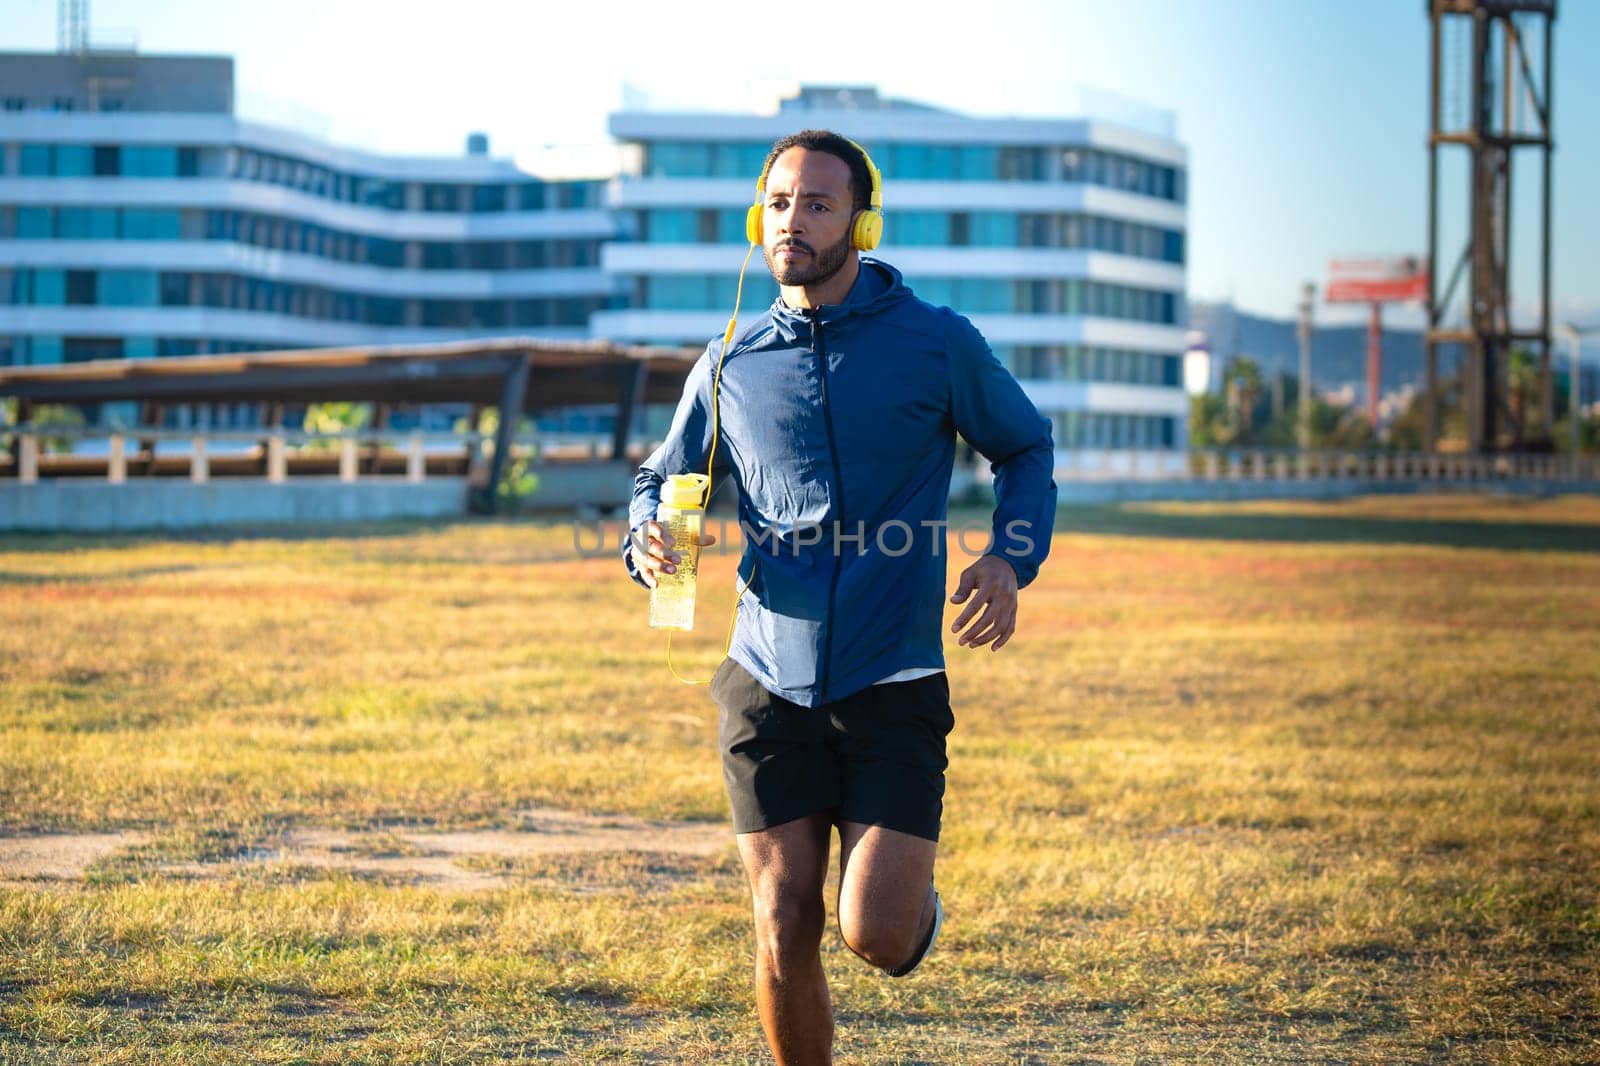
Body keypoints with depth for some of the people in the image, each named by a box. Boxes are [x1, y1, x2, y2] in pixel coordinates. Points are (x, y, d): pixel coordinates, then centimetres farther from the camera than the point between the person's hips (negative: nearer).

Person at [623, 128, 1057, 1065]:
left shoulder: (938, 343, -1)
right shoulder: (731, 364, 6)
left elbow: (1026, 448, 14)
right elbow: (664, 478, 19)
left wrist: (1011, 559, -4)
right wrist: (649, 537, -6)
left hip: (894, 685, -2)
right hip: (769, 684, 2)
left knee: (876, 935, -9)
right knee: (784, 931, -1)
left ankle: (917, 903, 27)